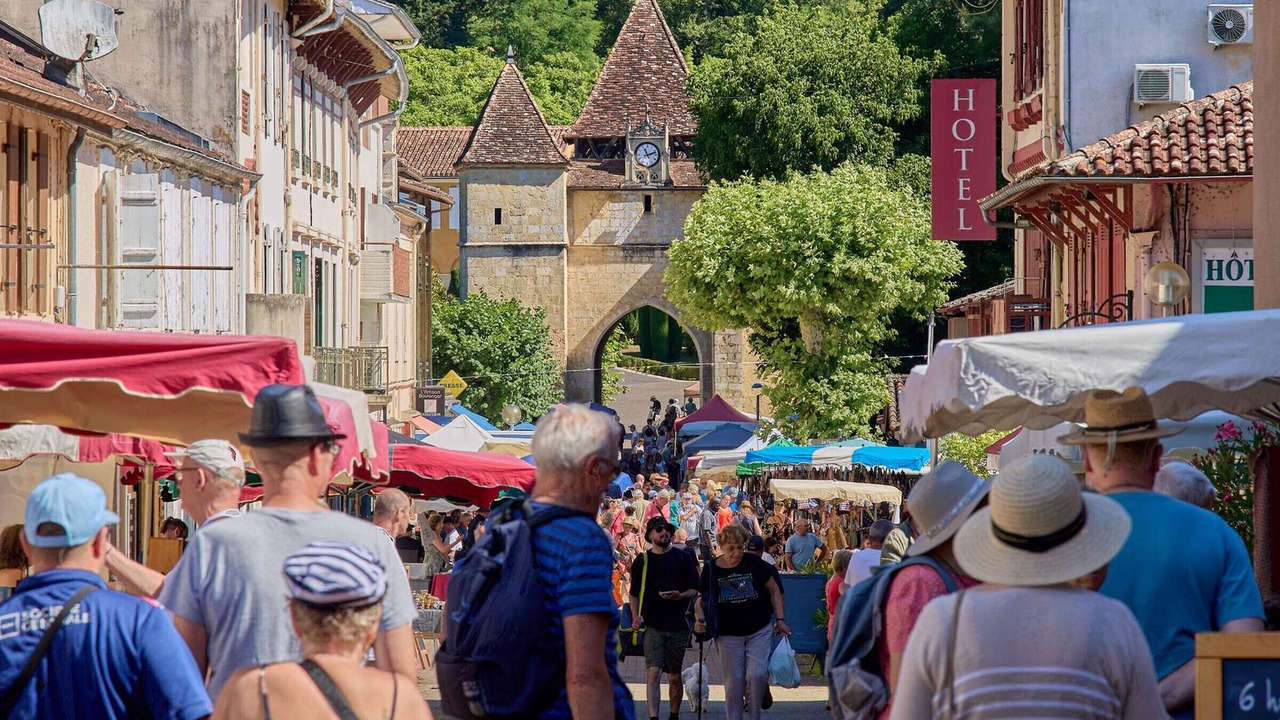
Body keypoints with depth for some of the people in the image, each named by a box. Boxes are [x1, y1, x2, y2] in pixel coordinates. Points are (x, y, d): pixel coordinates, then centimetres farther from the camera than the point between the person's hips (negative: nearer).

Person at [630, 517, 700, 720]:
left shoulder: (683, 558, 6)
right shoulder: (642, 561, 8)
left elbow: (695, 589, 7)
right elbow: (634, 593, 13)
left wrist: (680, 595, -14)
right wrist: (636, 616, -2)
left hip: (677, 625, 1)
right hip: (652, 625, -1)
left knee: (674, 677, 9)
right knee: (653, 673, -14)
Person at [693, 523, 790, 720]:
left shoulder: (755, 564, -7)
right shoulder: (711, 569, -5)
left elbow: (774, 591, 5)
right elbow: (701, 600, 3)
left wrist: (780, 619, 0)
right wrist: (700, 619, -16)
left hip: (759, 631, 0)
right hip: (728, 635, 0)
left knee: (757, 674, -11)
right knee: (733, 681, 4)